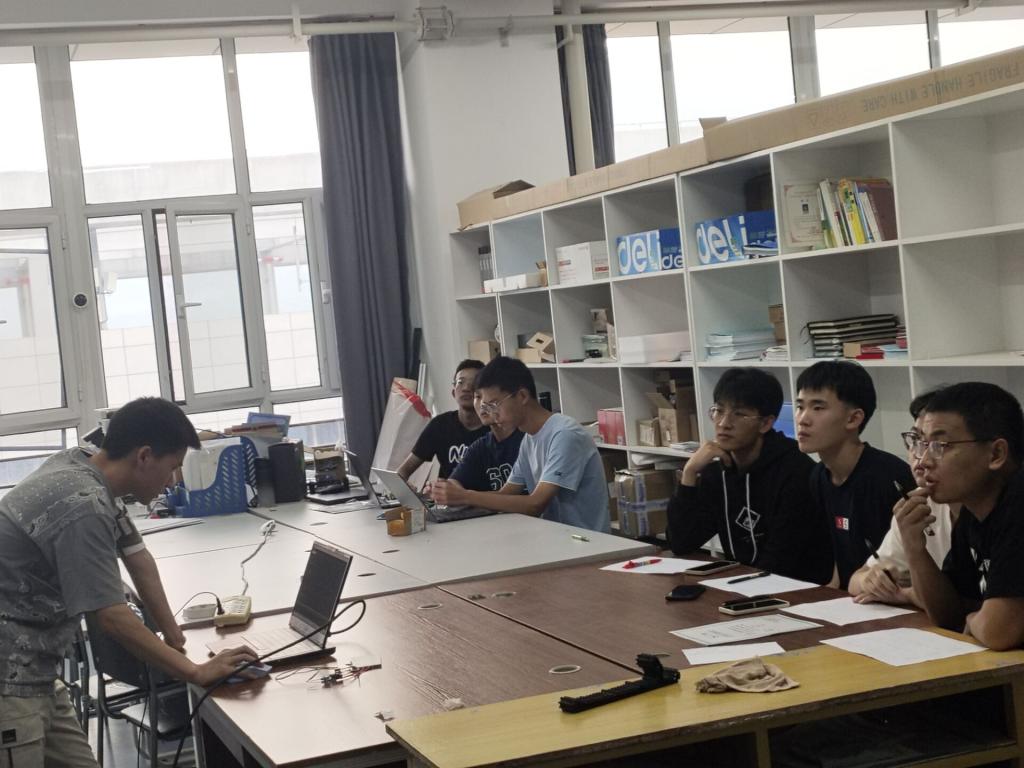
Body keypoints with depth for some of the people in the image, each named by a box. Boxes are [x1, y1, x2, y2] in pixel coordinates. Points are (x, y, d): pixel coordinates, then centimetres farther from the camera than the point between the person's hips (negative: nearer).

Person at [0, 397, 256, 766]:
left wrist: (173, 636, 18)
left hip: (32, 673, 10)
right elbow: (112, 618, -22)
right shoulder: (84, 508, -23)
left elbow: (136, 556, 17)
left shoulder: (80, 465, 5)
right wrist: (196, 672, -15)